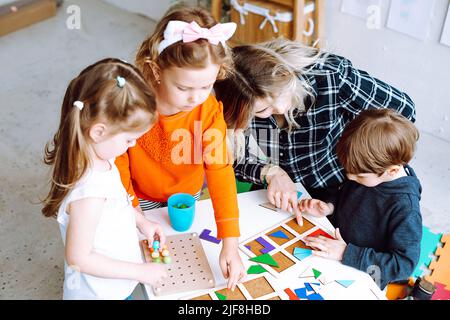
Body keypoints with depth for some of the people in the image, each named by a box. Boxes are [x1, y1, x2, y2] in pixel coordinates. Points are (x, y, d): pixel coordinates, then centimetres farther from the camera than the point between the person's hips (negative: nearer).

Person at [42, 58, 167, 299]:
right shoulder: (89, 192, -39)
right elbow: (79, 258, -28)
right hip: (100, 292, -7)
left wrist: (141, 222, 2)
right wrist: (140, 271, -21)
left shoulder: (92, 154, -14)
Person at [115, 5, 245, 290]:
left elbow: (220, 171, -31)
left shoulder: (209, 110, -28)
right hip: (142, 197, -1)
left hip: (187, 195, 1)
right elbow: (118, 161, -17)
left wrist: (230, 244, -35)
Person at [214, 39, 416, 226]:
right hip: (273, 195, 3)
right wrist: (270, 172, -28)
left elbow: (402, 110, -16)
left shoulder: (330, 75, -28)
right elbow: (232, 161, -7)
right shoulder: (236, 107, -21)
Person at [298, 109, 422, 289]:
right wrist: (329, 208, -10)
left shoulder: (405, 206, -29)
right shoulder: (368, 172, -11)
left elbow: (405, 264, -26)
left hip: (361, 278, -6)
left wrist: (346, 254, -29)